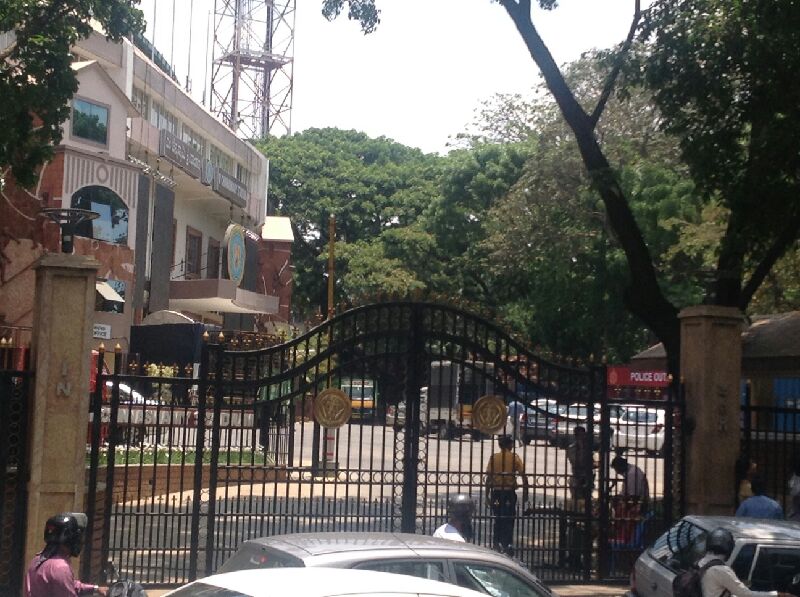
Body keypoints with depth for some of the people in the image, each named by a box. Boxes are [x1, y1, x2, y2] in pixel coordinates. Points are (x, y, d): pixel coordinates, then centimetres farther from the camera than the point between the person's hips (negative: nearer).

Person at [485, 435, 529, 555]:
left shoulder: (494, 457, -1)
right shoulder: (515, 458, -2)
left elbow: (489, 477, -4)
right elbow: (523, 476, -7)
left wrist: (487, 494, 2)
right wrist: (525, 492, 1)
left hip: (496, 492, 1)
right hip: (510, 492, -1)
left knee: (498, 520, 13)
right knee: (509, 520, 7)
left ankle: (497, 545, 14)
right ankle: (507, 545, 2)